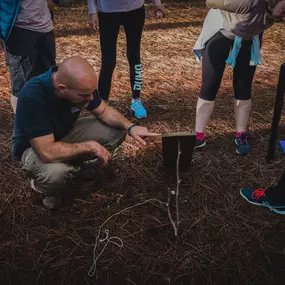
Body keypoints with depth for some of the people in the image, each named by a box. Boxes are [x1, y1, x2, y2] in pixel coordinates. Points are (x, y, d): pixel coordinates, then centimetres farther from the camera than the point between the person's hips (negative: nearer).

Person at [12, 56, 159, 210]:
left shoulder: (81, 83, -21)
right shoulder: (33, 96, -40)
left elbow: (103, 111, -4)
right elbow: (47, 152, -42)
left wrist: (130, 126, -20)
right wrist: (89, 146, -31)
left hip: (66, 133, 6)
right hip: (34, 147, -5)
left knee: (117, 131, -9)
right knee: (56, 173, -38)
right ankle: (43, 186, 0)